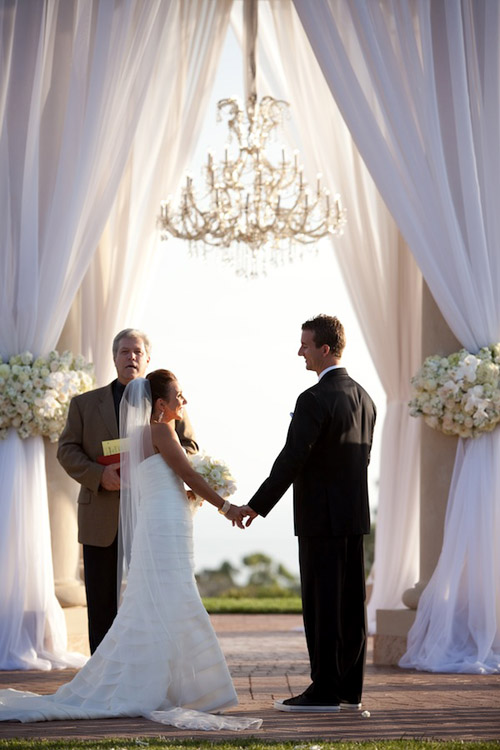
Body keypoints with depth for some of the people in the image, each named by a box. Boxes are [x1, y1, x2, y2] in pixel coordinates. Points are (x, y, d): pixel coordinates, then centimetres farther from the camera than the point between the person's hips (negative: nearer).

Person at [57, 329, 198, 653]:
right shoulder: (85, 404, 13)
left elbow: (190, 447, 5)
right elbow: (67, 450, 6)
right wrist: (98, 474, -13)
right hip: (102, 520, 1)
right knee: (102, 605, 2)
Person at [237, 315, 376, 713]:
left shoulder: (315, 399, -15)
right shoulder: (364, 397, 12)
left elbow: (292, 459, -18)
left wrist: (258, 505, -12)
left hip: (322, 517, -8)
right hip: (355, 515, 8)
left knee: (322, 604, -4)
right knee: (351, 603, 9)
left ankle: (324, 691, -3)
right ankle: (350, 688, 14)